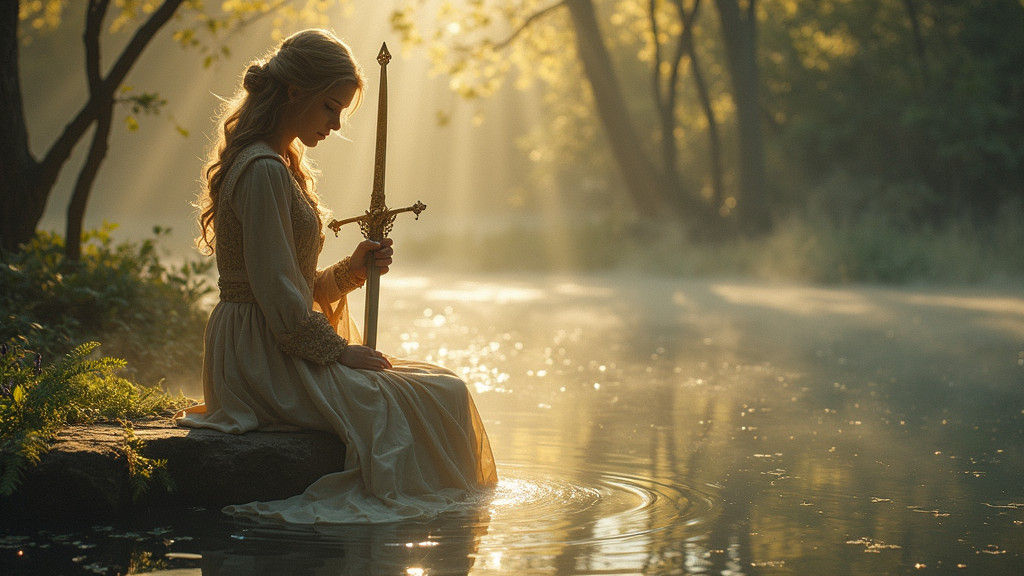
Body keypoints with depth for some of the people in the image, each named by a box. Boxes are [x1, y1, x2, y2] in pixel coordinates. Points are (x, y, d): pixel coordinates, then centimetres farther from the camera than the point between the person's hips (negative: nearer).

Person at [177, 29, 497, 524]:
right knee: (441, 396, -14)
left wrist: (351, 270, 4)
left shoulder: (280, 165, 17)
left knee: (441, 387, 10)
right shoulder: (264, 172, -17)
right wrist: (339, 350, -11)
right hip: (265, 365, -11)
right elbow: (278, 295, -20)